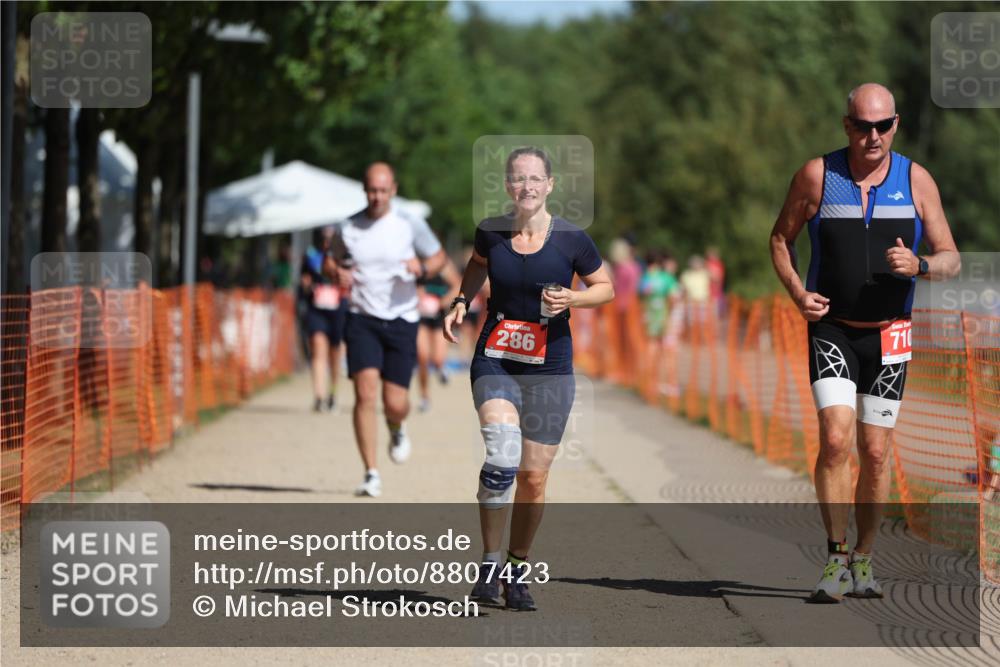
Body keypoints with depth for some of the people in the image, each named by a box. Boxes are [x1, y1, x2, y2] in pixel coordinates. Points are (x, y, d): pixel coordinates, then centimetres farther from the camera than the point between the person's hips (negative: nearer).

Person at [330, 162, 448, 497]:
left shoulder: (410, 225, -1)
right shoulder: (348, 230, 2)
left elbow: (439, 257, 9)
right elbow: (337, 262, 18)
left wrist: (422, 268, -13)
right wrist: (340, 275, -6)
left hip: (401, 321, 0)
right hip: (362, 319, 0)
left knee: (395, 403, -2)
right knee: (365, 393, -16)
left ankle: (396, 429, 37)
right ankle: (371, 474, -10)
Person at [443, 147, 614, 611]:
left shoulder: (571, 240, -7)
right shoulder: (490, 232, 0)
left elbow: (606, 287, 6)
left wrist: (571, 299, -12)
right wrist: (461, 302, 8)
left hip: (549, 370, 0)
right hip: (495, 362, 0)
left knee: (534, 477, 5)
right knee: (502, 459, -22)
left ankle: (517, 569, 24)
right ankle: (489, 563, -8)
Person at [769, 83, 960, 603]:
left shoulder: (916, 180, -1)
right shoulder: (817, 176, -4)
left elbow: (951, 259, 2)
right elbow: (781, 238, 9)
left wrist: (919, 265, -20)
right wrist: (798, 292, -8)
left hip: (888, 335, 2)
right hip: (832, 329, -2)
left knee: (875, 452, 3)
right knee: (835, 438, -18)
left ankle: (863, 559, 19)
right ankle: (836, 560, -11)